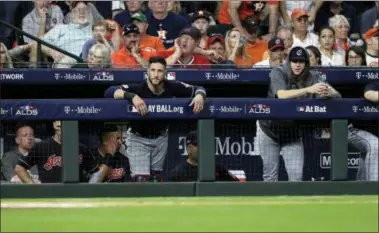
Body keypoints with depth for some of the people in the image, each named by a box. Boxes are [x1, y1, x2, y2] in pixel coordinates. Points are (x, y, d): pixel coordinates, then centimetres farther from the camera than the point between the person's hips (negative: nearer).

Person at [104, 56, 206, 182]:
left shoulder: (172, 87, -14)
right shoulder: (139, 88, -25)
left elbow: (198, 89, -1)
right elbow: (109, 92, -35)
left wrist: (199, 95, -26)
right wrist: (132, 96, -48)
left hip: (160, 137, 4)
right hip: (138, 138, -4)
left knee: (156, 178, 12)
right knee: (141, 180, -13)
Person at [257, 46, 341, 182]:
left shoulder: (313, 78, -9)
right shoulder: (278, 73, -16)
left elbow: (337, 95, -16)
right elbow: (281, 95, -34)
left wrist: (328, 93, -41)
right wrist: (308, 90, -47)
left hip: (292, 131, 2)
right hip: (270, 128, -2)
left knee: (296, 175, -5)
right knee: (270, 174, 3)